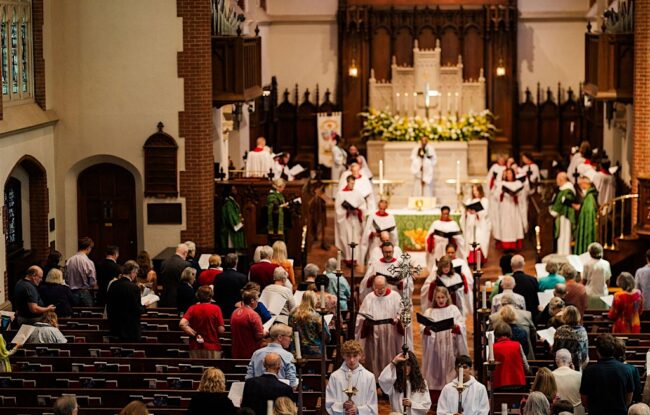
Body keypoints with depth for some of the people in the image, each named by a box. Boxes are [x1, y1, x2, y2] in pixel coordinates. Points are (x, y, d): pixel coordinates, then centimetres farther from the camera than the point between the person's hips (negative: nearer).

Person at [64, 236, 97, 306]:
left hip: (72, 292, 5)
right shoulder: (88, 262, -14)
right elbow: (93, 283, -11)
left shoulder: (69, 261, -1)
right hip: (85, 292, -5)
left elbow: (66, 279, 5)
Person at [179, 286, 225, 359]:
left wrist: (195, 334, -4)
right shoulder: (216, 309, -4)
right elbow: (221, 330, -8)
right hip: (213, 348, -2)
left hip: (195, 348, 2)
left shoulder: (192, 308, 1)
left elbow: (182, 324, -12)